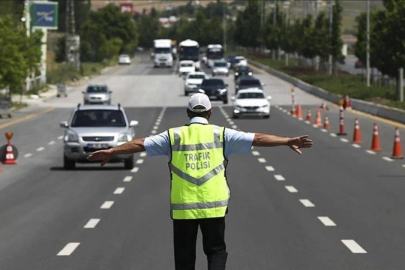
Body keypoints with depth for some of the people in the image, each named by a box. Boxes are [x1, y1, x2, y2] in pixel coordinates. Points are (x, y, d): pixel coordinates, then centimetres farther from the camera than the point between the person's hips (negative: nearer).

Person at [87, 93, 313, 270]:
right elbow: (257, 139, -1)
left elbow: (140, 144, 5)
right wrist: (288, 141, 1)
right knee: (216, 250, 12)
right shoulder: (221, 135, 1)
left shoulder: (174, 136, 3)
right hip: (214, 206, -1)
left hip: (182, 208, 1)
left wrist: (111, 152, 14)